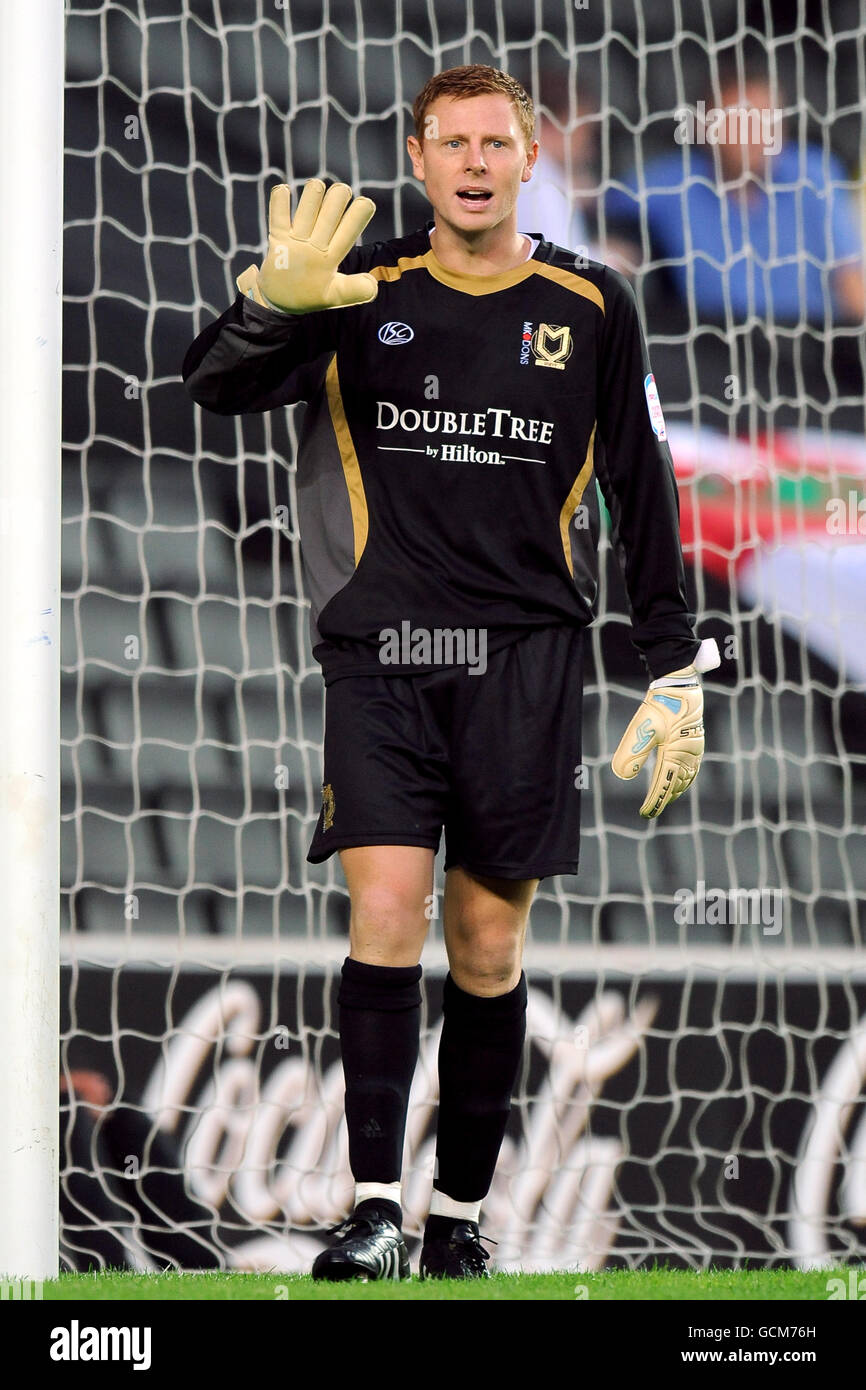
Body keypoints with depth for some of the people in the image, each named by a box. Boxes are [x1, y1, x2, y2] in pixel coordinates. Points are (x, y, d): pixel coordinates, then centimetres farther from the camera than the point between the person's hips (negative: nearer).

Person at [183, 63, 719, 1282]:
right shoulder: (367, 290, 6)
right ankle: (375, 1210, -14)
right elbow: (216, 386, -4)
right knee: (387, 907, -14)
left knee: (490, 943, 2)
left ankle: (460, 1220, 11)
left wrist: (675, 673, 9)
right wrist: (273, 305, -25)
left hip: (525, 656, 1)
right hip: (383, 650, -1)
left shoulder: (591, 310, 7)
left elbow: (641, 493, 12)